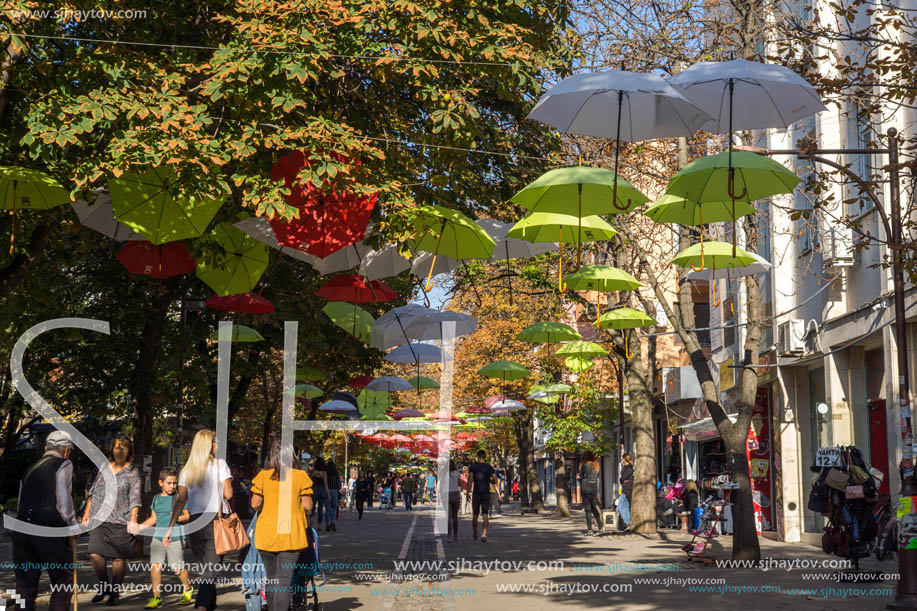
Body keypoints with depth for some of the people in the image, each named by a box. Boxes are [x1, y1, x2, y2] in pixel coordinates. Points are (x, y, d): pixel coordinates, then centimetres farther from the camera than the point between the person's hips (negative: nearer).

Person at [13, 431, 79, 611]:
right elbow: (64, 501, -7)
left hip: (22, 530, 6)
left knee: (25, 585, 11)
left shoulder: (30, 468, 20)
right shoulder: (64, 465, -1)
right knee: (63, 583, 6)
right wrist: (74, 527, 4)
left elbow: (21, 502, 19)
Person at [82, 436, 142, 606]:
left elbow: (135, 498, -3)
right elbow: (94, 492, 21)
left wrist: (133, 520, -12)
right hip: (99, 519, 3)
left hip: (121, 521, -3)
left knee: (118, 557, 0)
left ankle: (115, 592, 14)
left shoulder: (132, 472, 3)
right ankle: (104, 585, 15)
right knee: (95, 554, -8)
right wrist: (87, 512, 16)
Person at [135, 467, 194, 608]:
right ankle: (157, 597, 2)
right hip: (158, 537, 4)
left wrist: (178, 518, -20)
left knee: (178, 569, 2)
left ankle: (187, 589, 29)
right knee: (155, 565, -6)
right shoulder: (156, 499, 12)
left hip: (175, 537, -4)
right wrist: (138, 527, 10)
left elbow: (188, 515, 0)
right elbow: (153, 519, 19)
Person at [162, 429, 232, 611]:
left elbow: (180, 501, 1)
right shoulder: (219, 464, -1)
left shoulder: (186, 470, 9)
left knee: (203, 568, 16)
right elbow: (228, 494, -7)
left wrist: (170, 528, -1)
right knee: (211, 569, -7)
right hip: (215, 521, -4)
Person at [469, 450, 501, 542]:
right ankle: (484, 535, -13)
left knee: (475, 514, 12)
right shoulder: (489, 467, 2)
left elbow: (470, 480, -9)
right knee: (485, 514, -1)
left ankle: (474, 534, 25)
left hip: (476, 493, -1)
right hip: (486, 493, 1)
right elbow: (495, 481, 1)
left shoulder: (473, 466, -3)